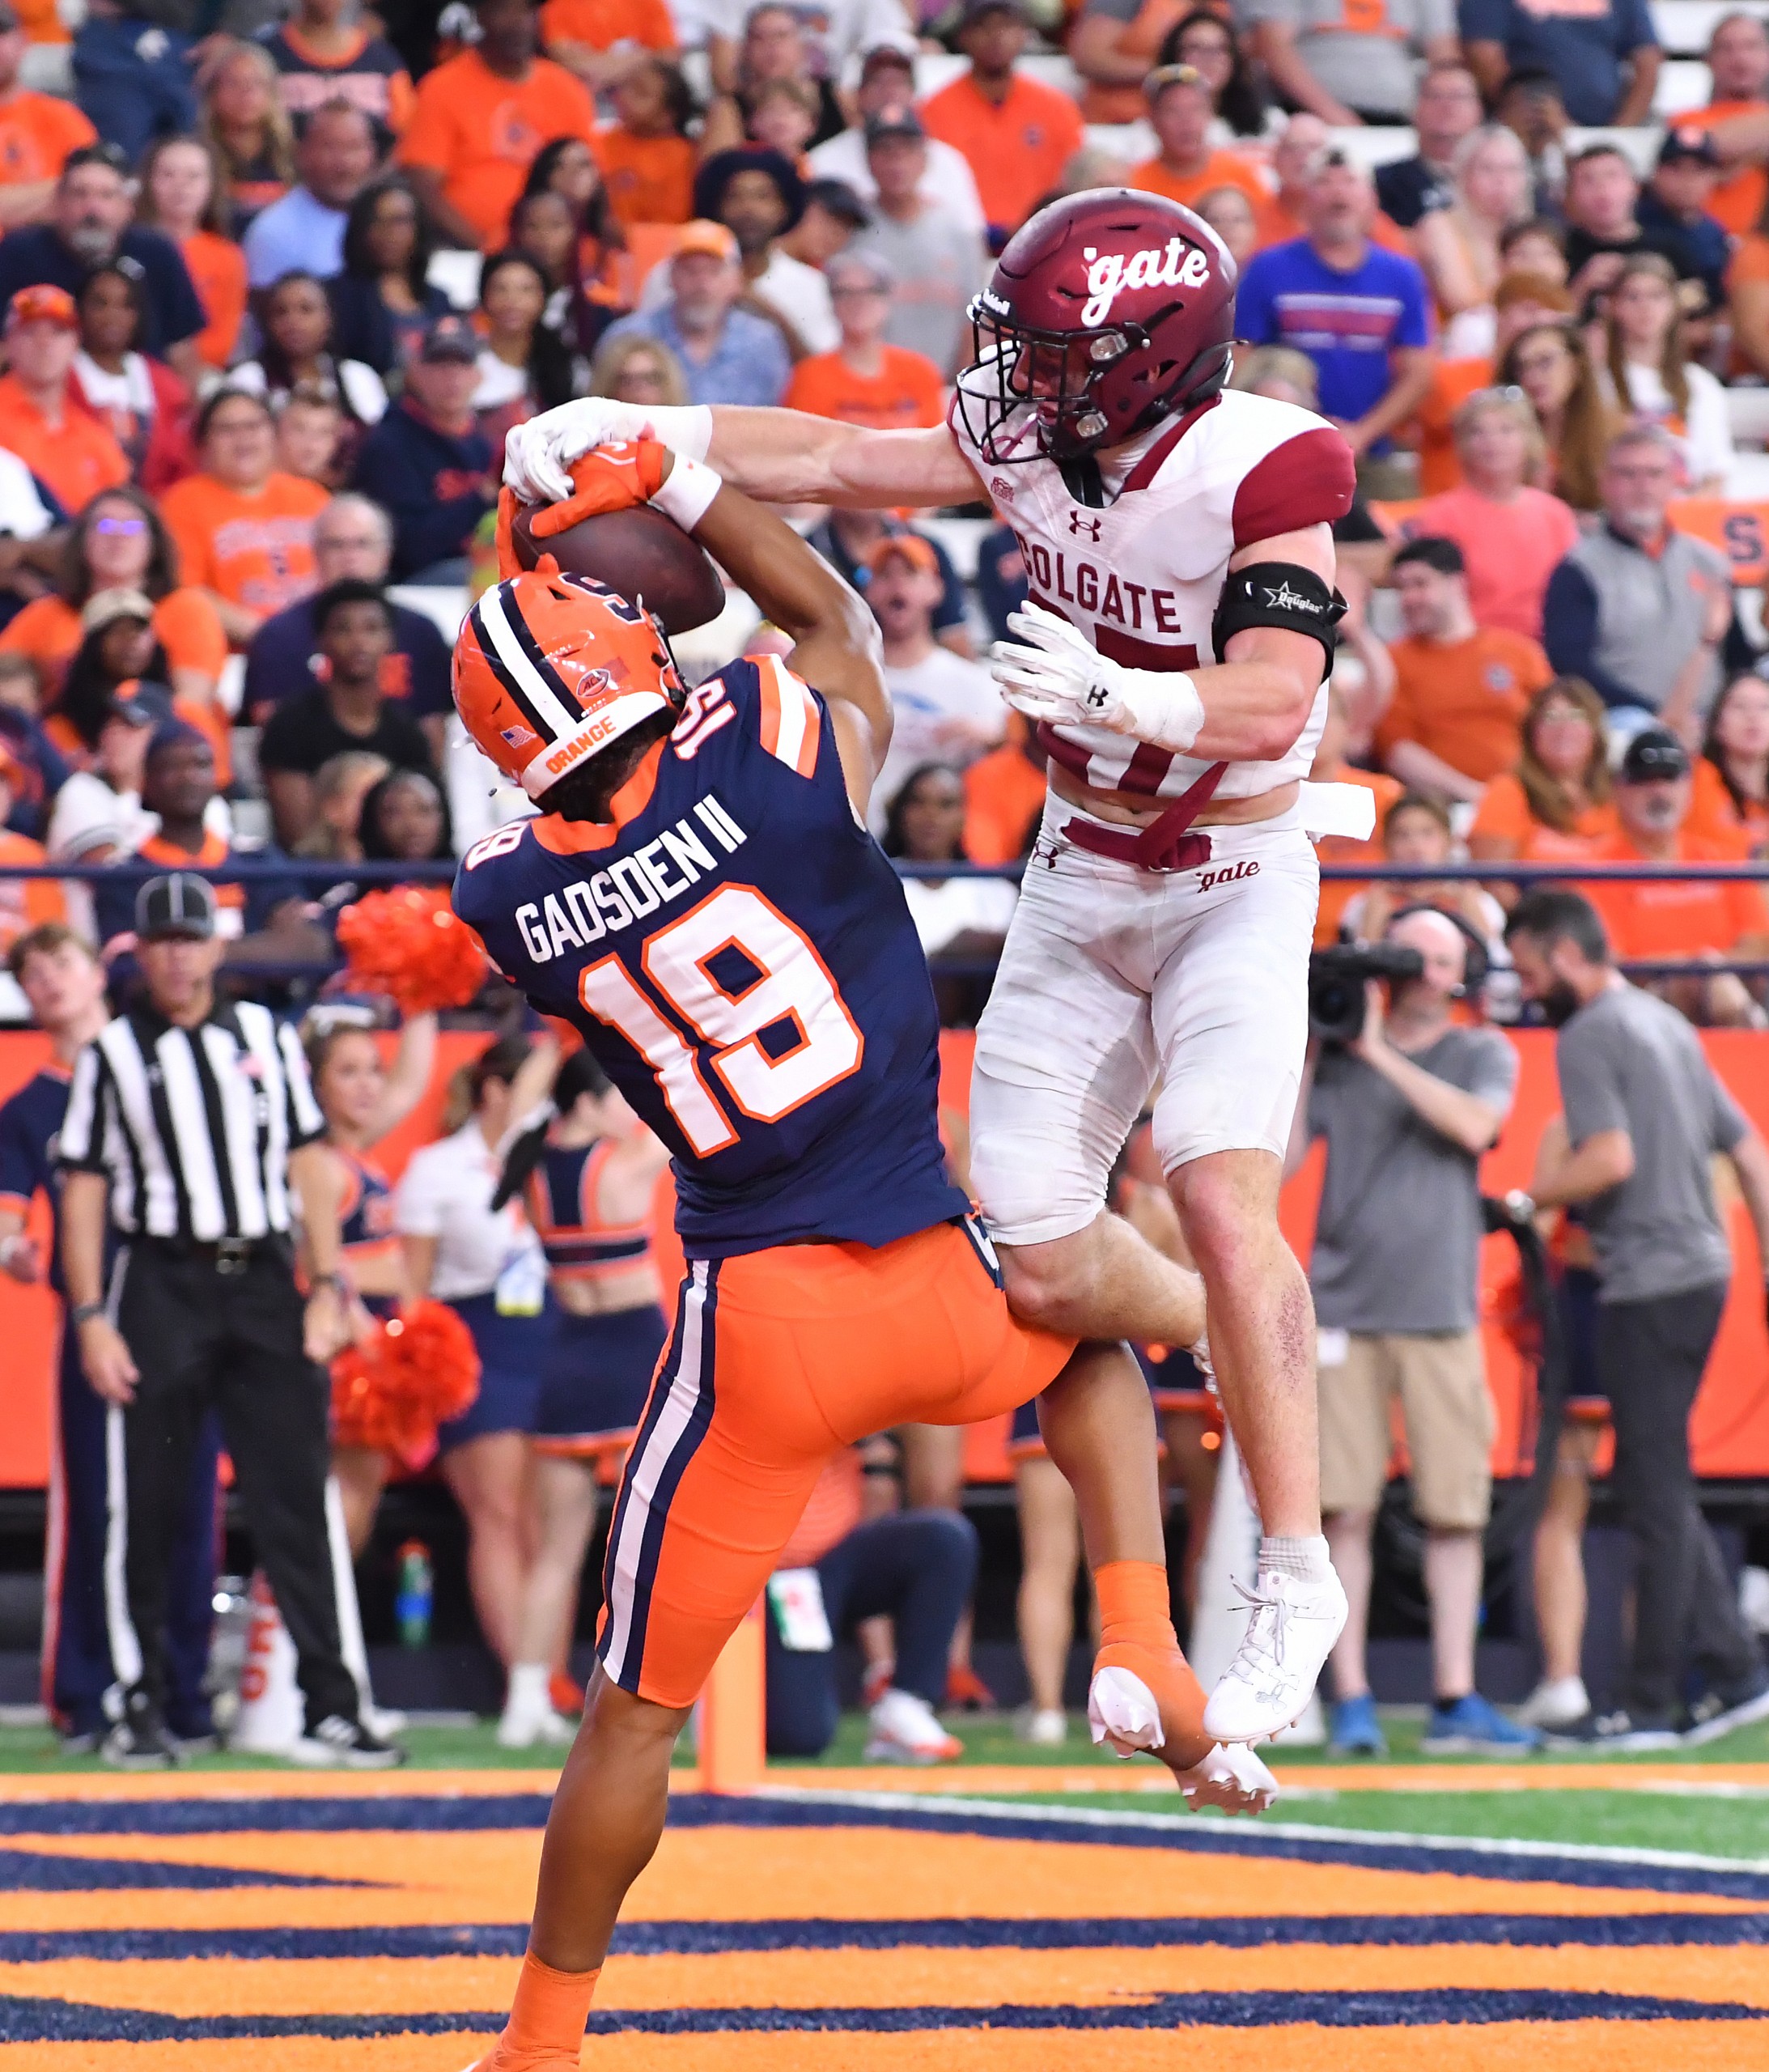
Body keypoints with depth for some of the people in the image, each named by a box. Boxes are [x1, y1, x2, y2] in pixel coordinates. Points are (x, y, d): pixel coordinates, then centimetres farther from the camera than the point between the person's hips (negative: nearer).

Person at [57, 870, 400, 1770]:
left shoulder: (265, 1037, 11)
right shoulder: (113, 1053, 5)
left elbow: (308, 1160, 12)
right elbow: (82, 1190, 3)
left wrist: (327, 1285, 4)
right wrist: (92, 1318, -5)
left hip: (263, 1282, 2)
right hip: (160, 1285, -2)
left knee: (297, 1500, -2)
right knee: (144, 1508, -1)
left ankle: (328, 1710, -2)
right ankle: (142, 1707, 8)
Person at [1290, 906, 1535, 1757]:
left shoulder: (1482, 1054, 10)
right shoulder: (1337, 1059, 10)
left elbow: (1474, 1125, -11)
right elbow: (1279, 1159, 2)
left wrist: (1379, 1052, -12)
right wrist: (1306, 1055, -2)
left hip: (1442, 1311, 1)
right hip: (1344, 1308, 0)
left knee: (1456, 1511, -1)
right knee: (1345, 1510, -6)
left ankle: (1454, 1701, 4)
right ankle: (1351, 1701, -1)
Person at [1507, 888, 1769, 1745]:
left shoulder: (1587, 1034, -10)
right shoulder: (1667, 1024, 18)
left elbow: (1611, 1158, -23)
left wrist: (1521, 1200, -11)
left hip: (1649, 1283, -9)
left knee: (1656, 1493, -5)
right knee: (1657, 1487, 14)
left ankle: (1649, 1705, -2)